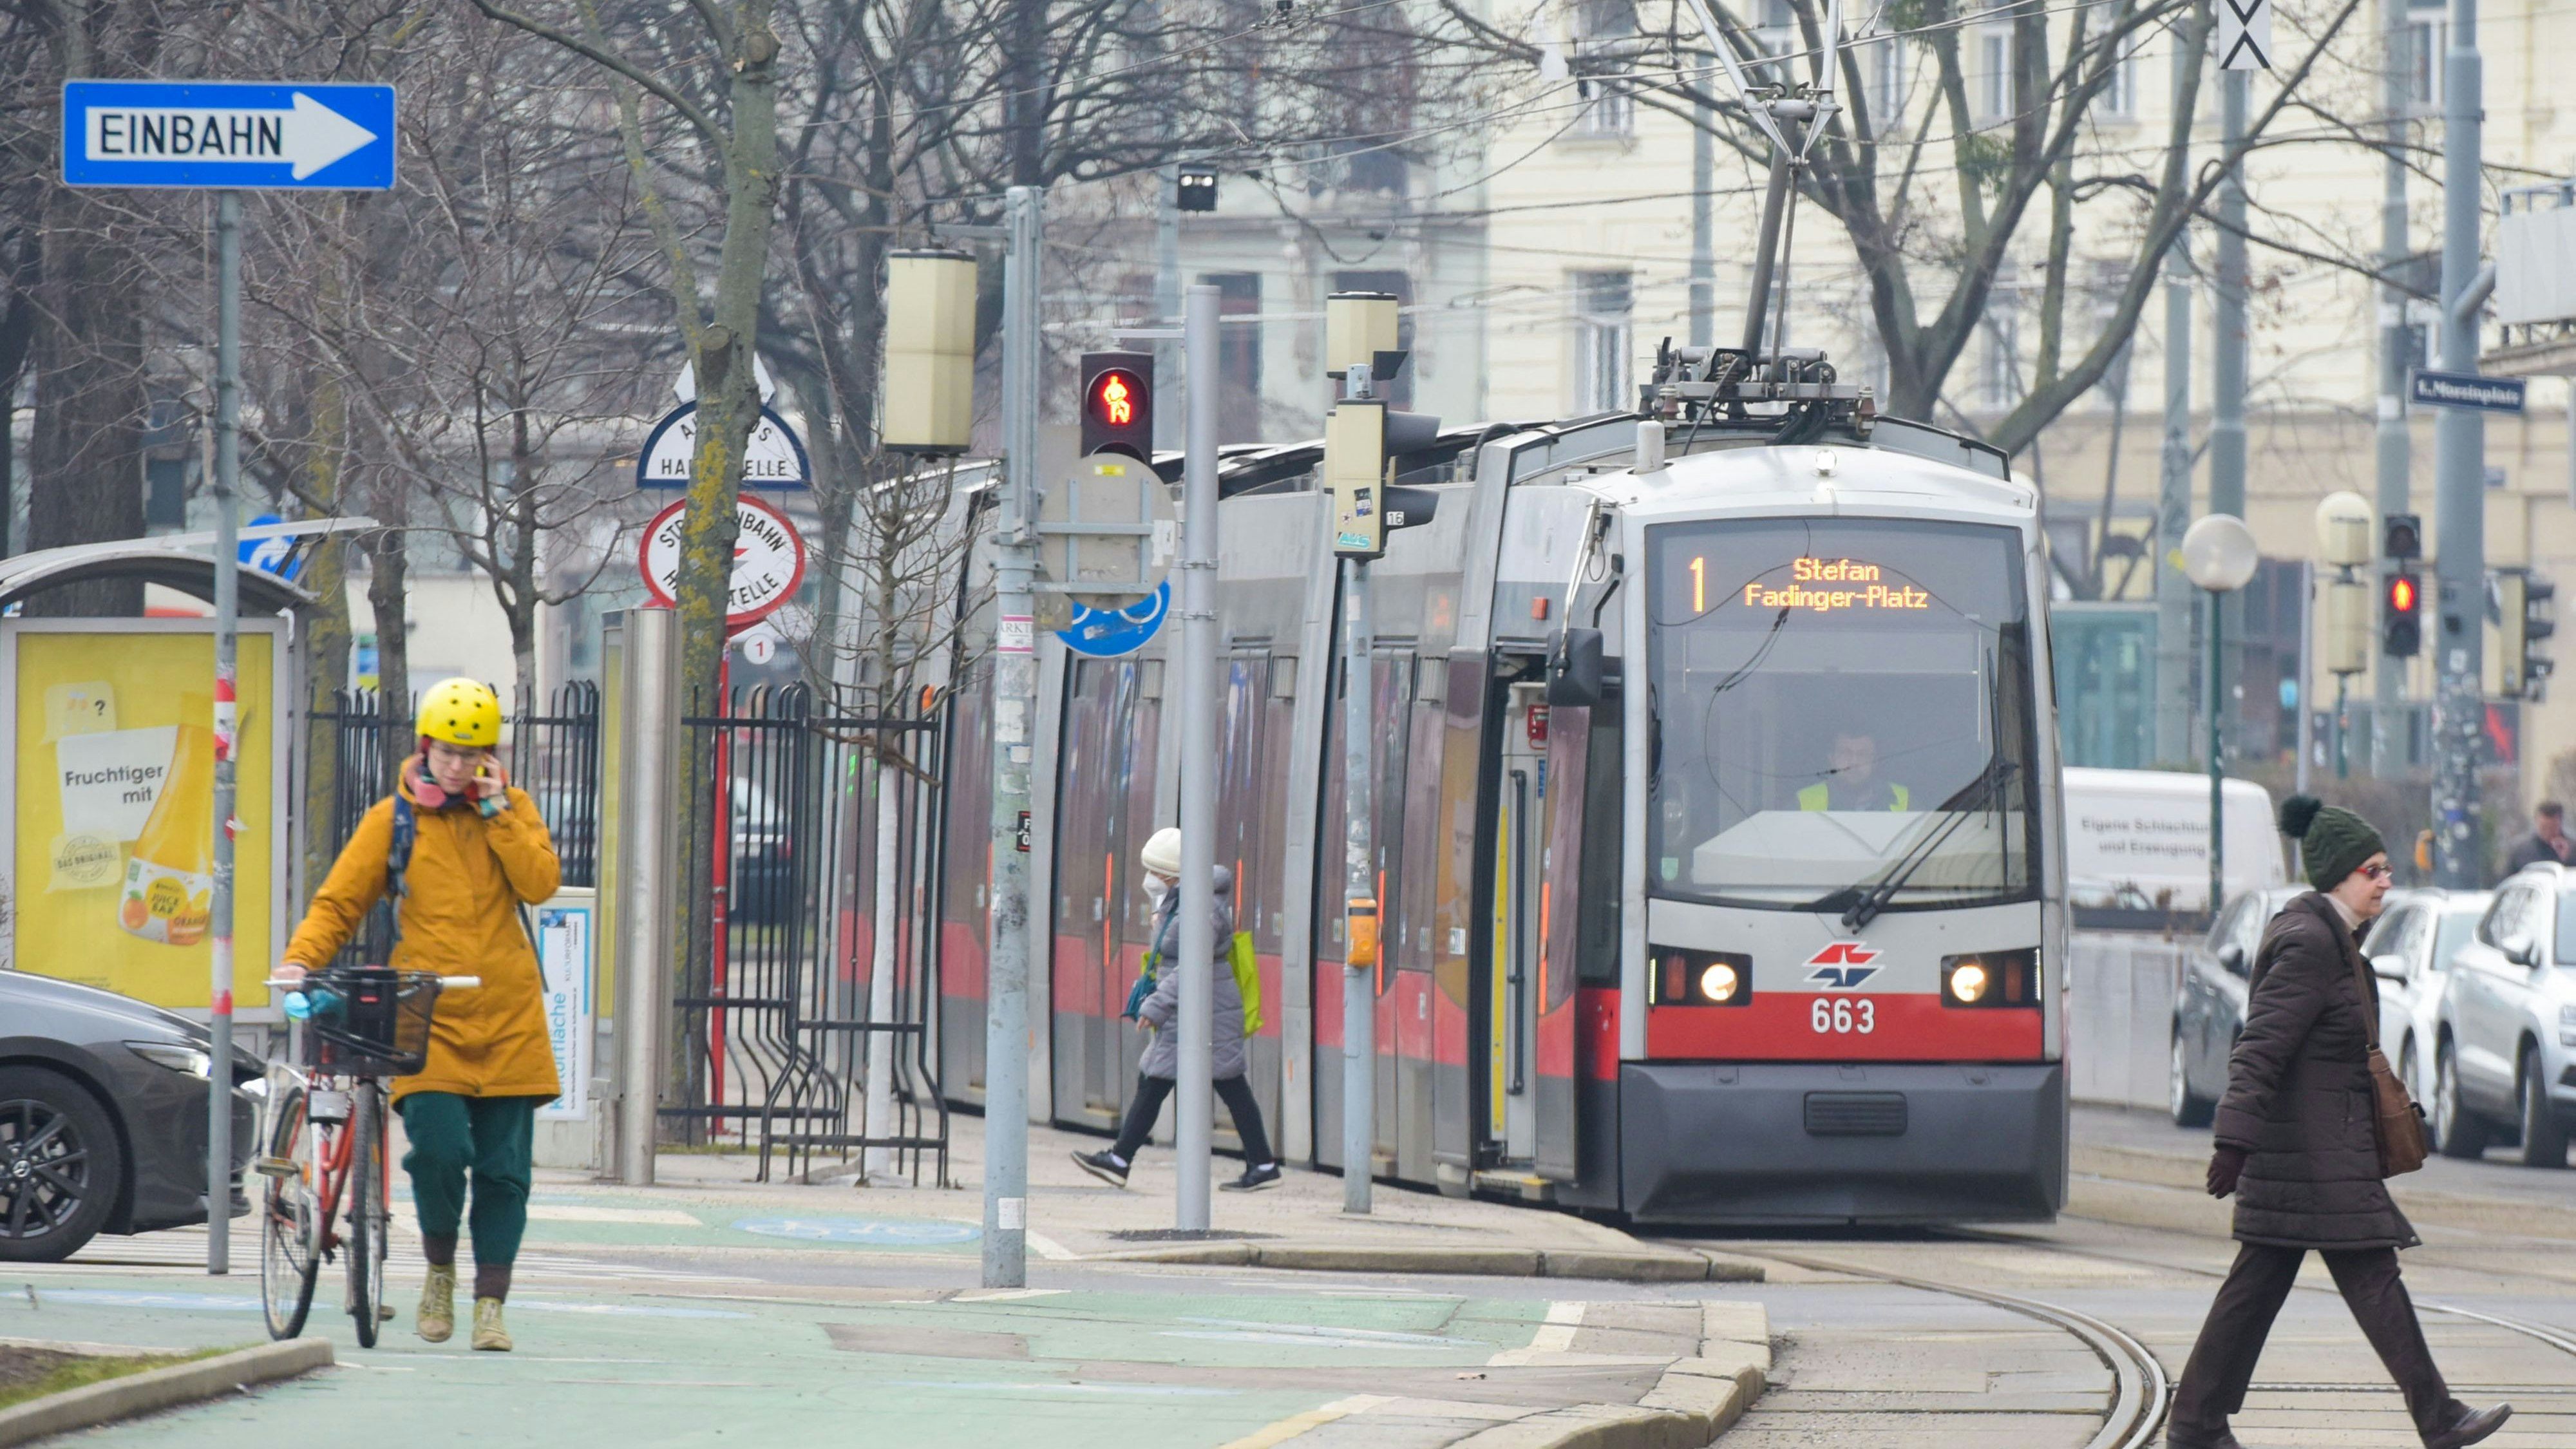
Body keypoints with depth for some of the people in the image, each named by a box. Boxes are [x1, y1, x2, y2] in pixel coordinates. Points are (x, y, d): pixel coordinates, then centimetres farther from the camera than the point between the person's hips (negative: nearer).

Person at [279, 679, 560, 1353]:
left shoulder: (511, 809, 9)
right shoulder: (393, 819, 5)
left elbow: (541, 883, -4)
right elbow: (339, 903, 4)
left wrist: (498, 815, -9)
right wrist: (302, 957, -12)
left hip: (507, 1018, 2)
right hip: (428, 1017, -2)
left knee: (503, 1167, 0)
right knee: (438, 1147, -17)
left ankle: (490, 1304, 7)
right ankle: (439, 1269, 8)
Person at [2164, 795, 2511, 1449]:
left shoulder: (2328, 937, 16)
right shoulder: (2308, 943, -16)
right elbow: (2261, 1049, -22)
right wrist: (2234, 1142, -26)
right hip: (2314, 1149, -11)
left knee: (2257, 1284, 9)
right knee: (2371, 1277, -5)